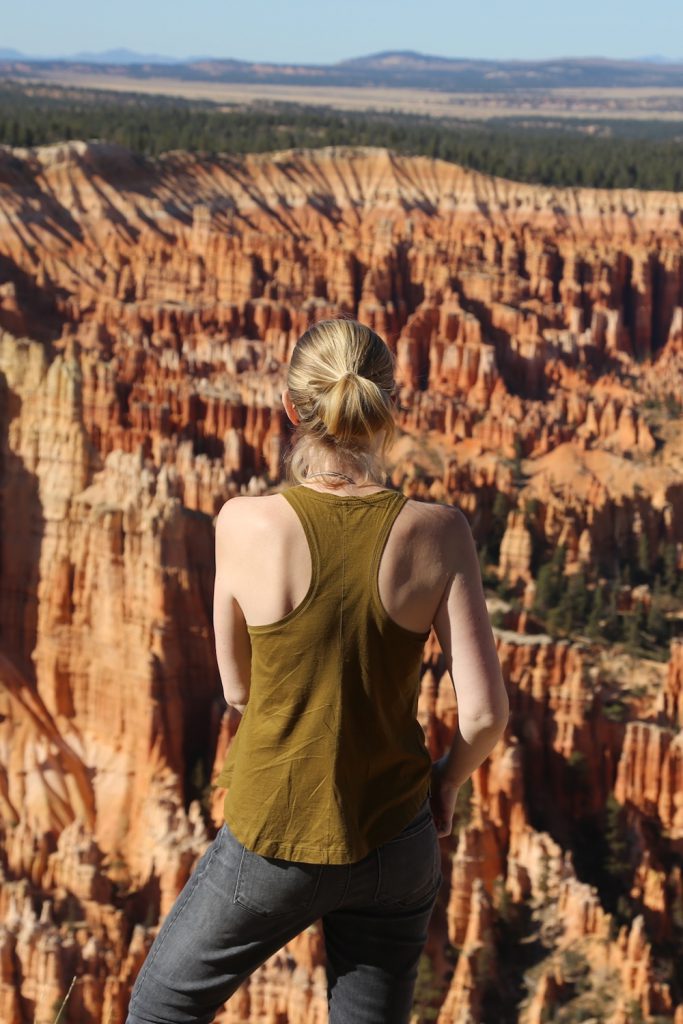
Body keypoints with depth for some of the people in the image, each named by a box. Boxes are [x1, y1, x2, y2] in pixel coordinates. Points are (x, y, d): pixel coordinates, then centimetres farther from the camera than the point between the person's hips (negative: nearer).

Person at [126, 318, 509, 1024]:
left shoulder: (247, 525, -16)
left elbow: (238, 689, -3)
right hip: (393, 846, 2)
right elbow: (486, 712, -12)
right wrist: (447, 778, 8)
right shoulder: (437, 533, -14)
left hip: (274, 845, -2)